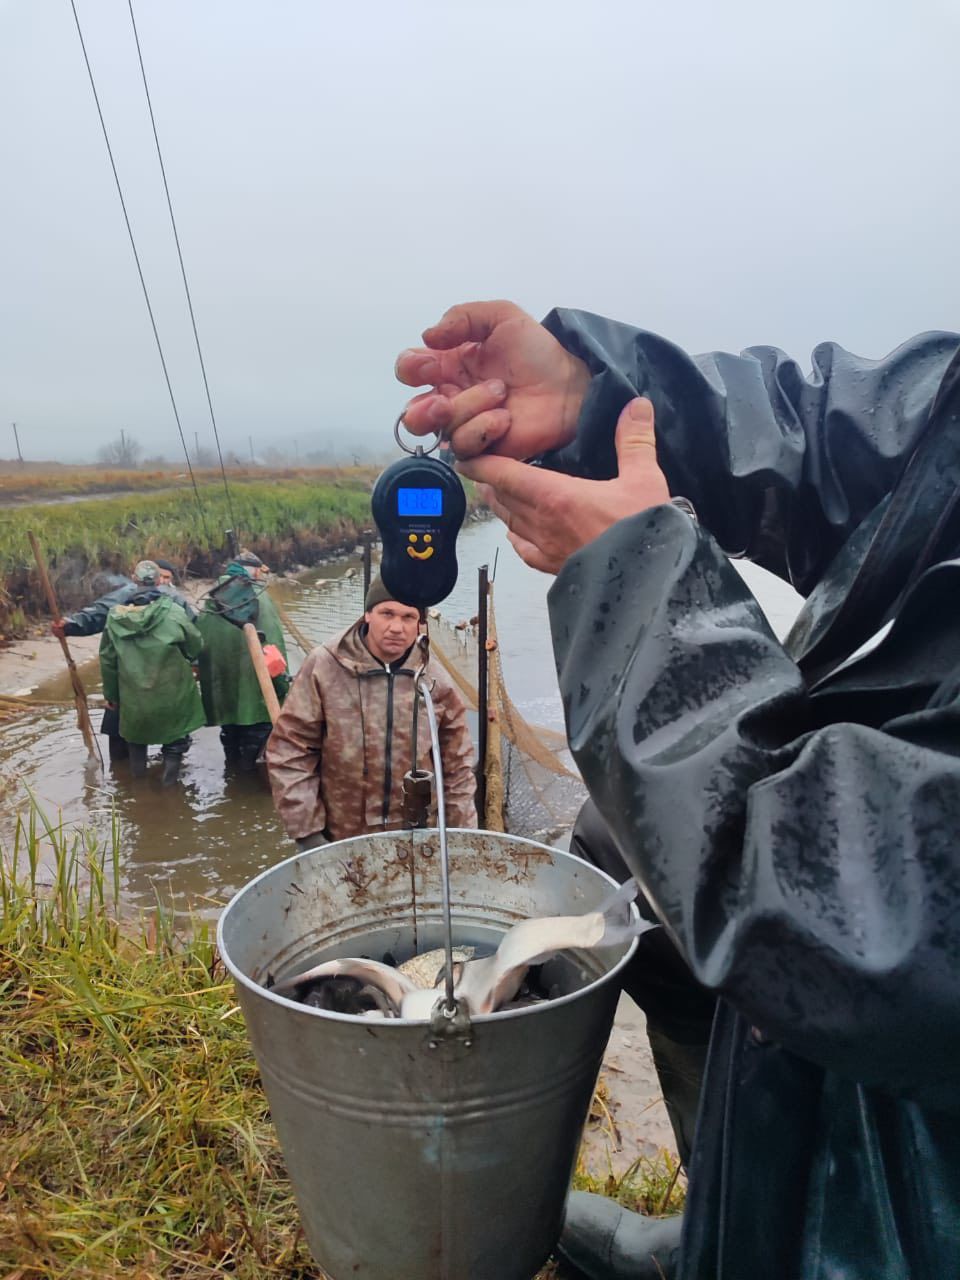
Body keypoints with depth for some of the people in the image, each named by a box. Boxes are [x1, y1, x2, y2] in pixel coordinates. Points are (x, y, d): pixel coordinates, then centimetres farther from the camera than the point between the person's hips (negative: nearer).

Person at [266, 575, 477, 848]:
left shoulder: (434, 679, -3)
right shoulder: (324, 667, -11)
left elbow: (456, 763, 5)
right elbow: (289, 752, -8)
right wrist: (306, 830, -9)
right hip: (340, 839, -2)